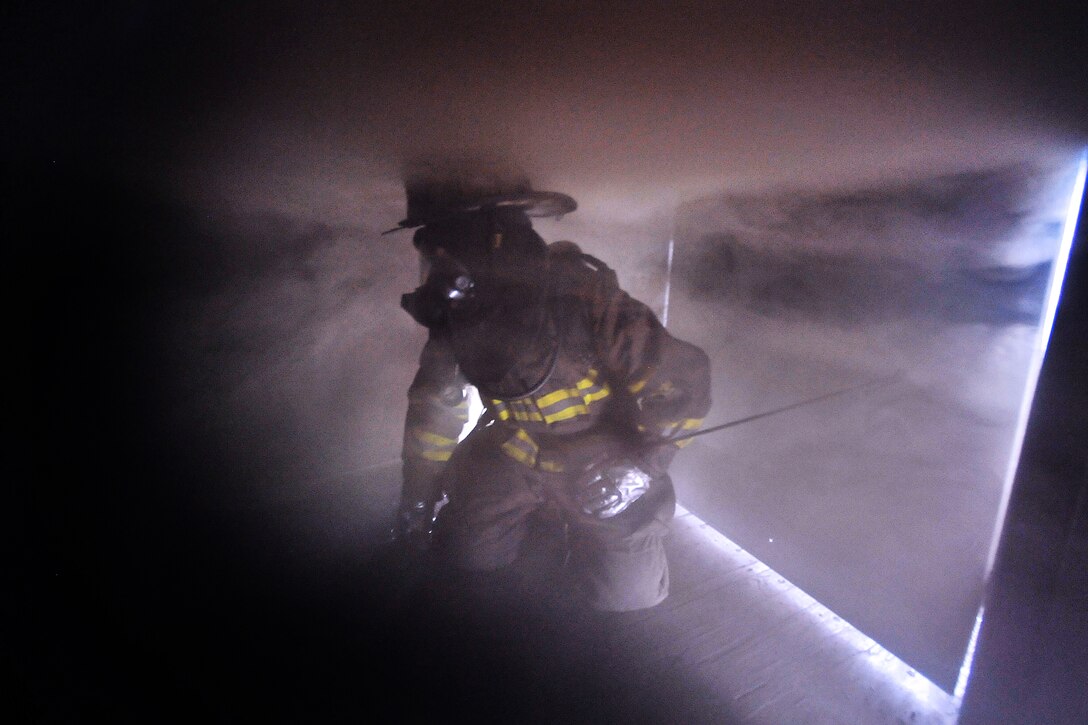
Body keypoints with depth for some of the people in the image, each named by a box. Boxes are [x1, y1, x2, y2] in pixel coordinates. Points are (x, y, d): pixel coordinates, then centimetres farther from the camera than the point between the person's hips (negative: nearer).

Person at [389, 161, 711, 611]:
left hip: (603, 454, -4)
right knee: (467, 553, -3)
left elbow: (683, 383, -25)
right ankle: (539, 507, 25)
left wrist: (640, 467, -30)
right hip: (515, 447, 4)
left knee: (628, 591, -9)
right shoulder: (459, 310, -14)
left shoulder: (584, 294, -31)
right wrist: (418, 492, 7)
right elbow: (434, 402, 2)